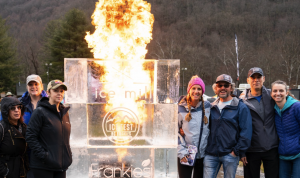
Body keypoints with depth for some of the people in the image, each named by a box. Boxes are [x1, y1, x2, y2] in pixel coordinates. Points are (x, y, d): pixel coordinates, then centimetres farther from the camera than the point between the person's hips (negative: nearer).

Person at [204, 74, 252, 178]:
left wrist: (237, 151, -11)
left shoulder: (241, 107, -1)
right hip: (211, 154, 3)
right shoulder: (212, 107, 13)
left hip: (230, 155, -3)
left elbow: (246, 132, -7)